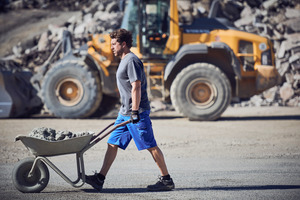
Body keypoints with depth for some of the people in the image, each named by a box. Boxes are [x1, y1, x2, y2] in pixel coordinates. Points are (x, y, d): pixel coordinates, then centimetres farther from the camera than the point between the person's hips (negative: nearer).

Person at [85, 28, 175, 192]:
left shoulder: (132, 61, -13)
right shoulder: (124, 61, 18)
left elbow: (136, 87, -20)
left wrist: (135, 111, -23)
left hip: (138, 112, -10)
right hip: (125, 113, 10)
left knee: (151, 146, -4)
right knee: (112, 143, 5)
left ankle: (166, 180, 2)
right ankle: (100, 179, 4)